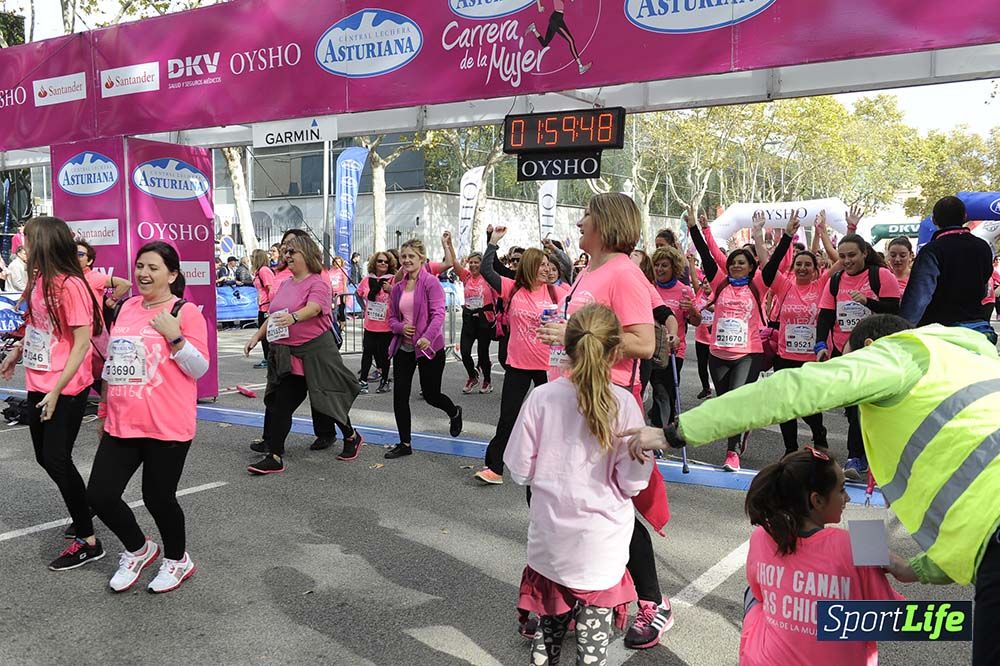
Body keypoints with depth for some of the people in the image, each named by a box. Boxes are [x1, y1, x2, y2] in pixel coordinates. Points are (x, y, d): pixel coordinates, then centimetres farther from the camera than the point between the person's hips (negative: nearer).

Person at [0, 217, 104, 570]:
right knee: (45, 457, 15)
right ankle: (82, 512, 34)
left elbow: (83, 342, -21)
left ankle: (88, 541, 6)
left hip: (66, 390, -8)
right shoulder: (39, 281, 5)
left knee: (56, 459, -5)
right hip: (38, 385, 8)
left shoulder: (70, 285, -19)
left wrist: (56, 390, -21)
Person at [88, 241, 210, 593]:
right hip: (121, 425, 6)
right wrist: (105, 409, 24)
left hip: (166, 428, -6)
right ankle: (138, 549, 31)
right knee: (99, 495, 4)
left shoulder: (186, 312, -8)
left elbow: (200, 369, -10)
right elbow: (112, 362, 21)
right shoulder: (127, 308, 11)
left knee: (158, 497, 4)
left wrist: (174, 336, -22)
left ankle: (177, 560, 31)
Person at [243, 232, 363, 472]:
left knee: (325, 400, 5)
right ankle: (274, 457, 5)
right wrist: (257, 336, 16)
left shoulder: (318, 283, -10)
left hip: (315, 351, -7)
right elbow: (273, 316, 23)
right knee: (279, 403, 2)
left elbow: (313, 308, -30)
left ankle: (352, 437, 29)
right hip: (285, 354, 7)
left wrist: (293, 317, -48)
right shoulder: (285, 284, 14)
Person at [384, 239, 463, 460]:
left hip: (429, 348, -5)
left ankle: (454, 412, 41)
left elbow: (438, 314, -20)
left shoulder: (431, 283, -10)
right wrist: (401, 327, -9)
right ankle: (405, 443, 13)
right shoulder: (397, 288, 9)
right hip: (403, 348, 6)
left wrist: (428, 337, -36)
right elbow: (391, 318, 14)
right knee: (399, 395, 1)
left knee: (431, 395, 6)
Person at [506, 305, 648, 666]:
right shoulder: (623, 404, -17)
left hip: (550, 538, 2)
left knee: (552, 614, 23)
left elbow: (519, 470, -6)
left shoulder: (541, 397, -12)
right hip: (600, 544, -2)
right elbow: (633, 483, -12)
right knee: (594, 623, 15)